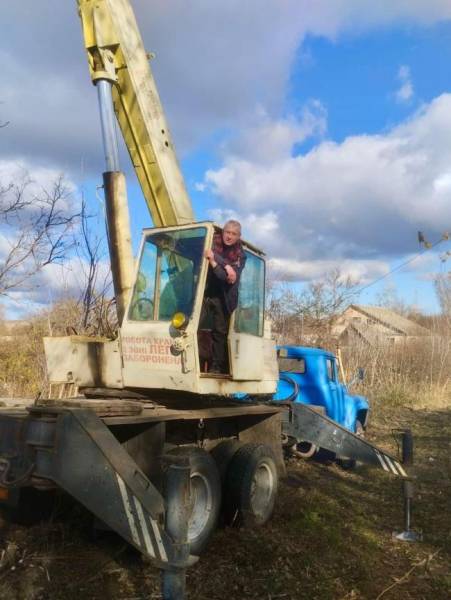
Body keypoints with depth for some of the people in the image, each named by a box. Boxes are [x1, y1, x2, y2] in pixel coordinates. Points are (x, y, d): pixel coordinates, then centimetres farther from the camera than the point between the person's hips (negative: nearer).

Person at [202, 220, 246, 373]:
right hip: (204, 292, 0)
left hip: (222, 298, 0)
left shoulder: (240, 255, 0)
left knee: (220, 331, 3)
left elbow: (232, 278, -14)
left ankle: (216, 366, 11)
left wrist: (214, 263, -27)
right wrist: (226, 266, -24)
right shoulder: (212, 242, 4)